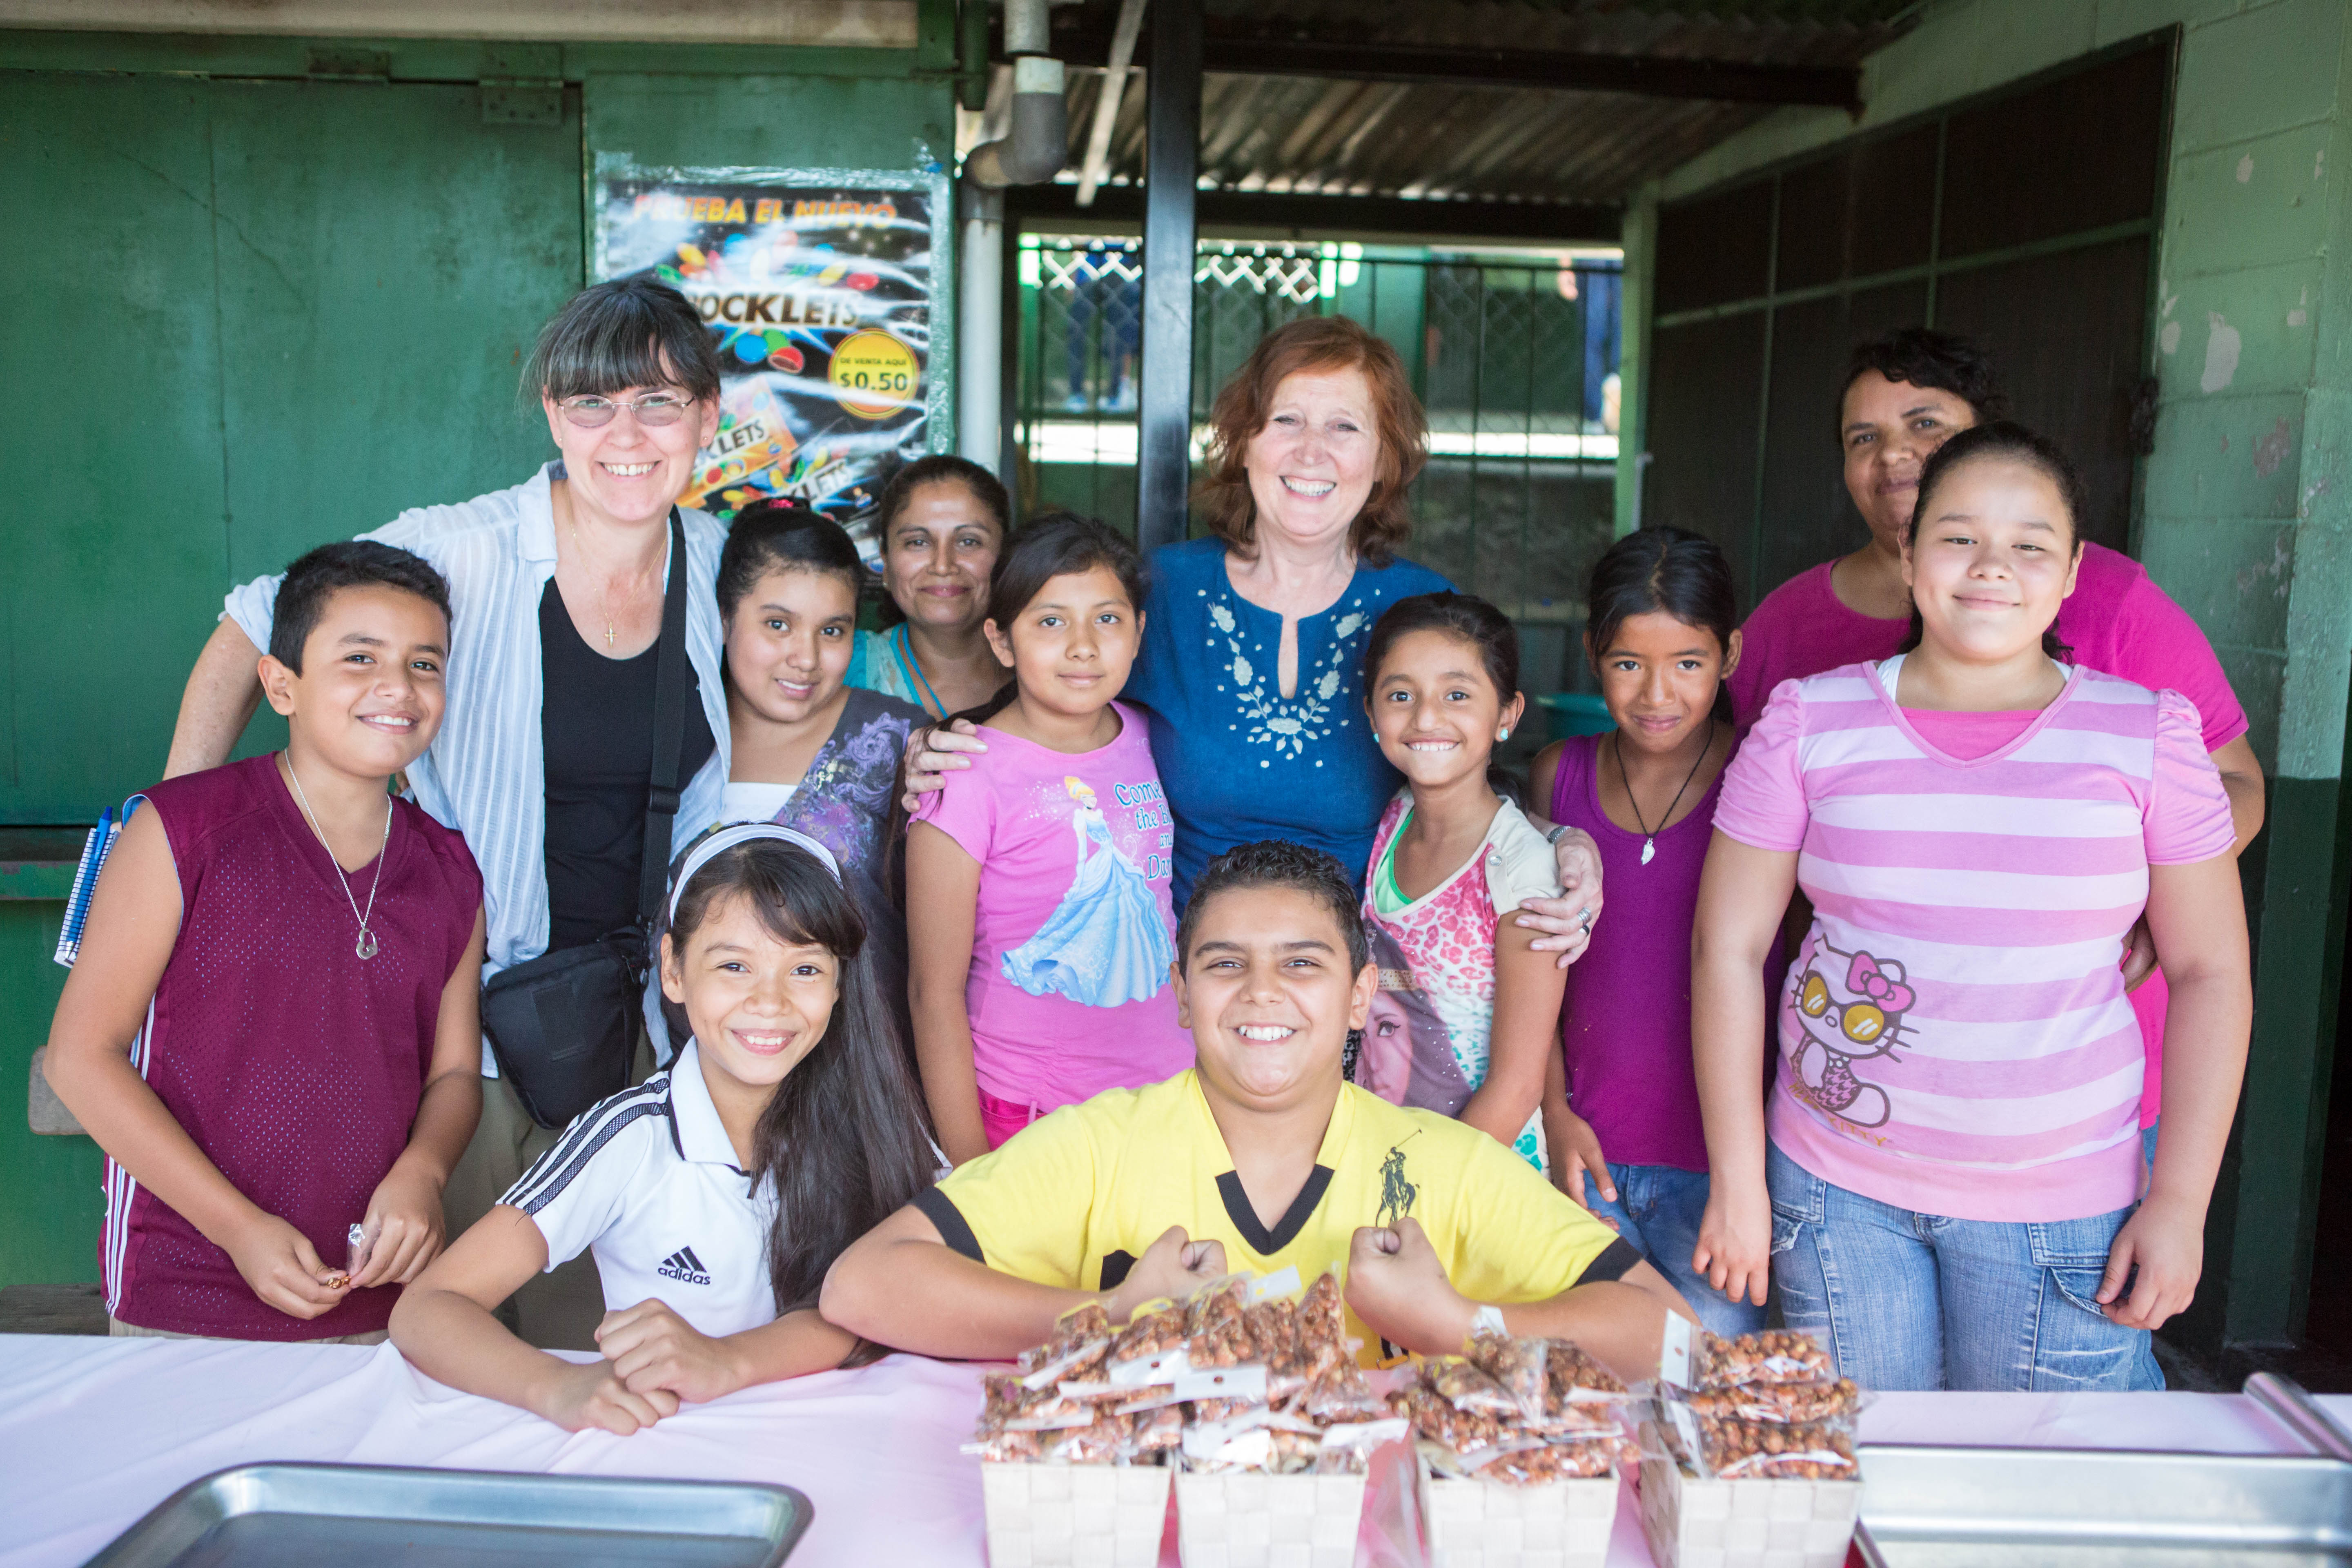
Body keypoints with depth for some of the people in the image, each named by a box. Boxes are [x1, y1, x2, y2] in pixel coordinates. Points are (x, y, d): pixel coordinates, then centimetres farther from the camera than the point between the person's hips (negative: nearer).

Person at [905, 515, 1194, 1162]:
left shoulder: (1150, 742, 1)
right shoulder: (968, 777, -14)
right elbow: (935, 992, -10)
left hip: (1170, 1101, 4)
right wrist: (970, 1171, -10)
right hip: (1024, 1115, -4)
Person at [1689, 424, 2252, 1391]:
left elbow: (2210, 972, 2)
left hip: (2060, 1203, 0)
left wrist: (2180, 1202, -3)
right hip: (1836, 1189, 1)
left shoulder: (2148, 738, -1)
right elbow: (1726, 948, -1)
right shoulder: (1811, 724, -2)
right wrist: (1737, 1182, -3)